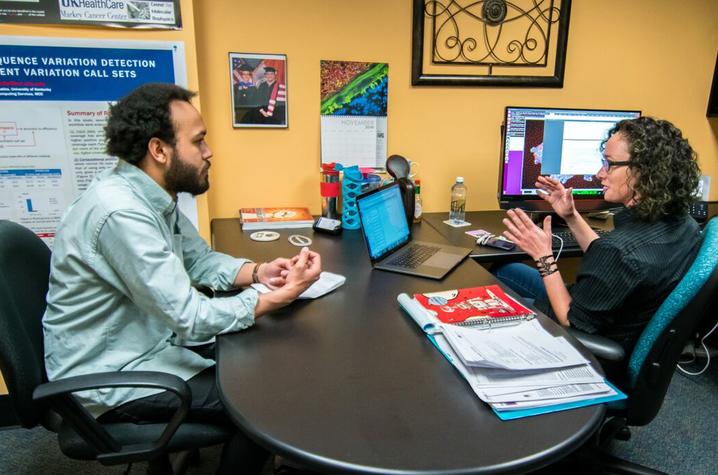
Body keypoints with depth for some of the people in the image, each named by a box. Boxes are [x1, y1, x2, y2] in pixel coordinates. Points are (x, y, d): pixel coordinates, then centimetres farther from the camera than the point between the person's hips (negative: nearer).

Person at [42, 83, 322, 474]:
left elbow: (199, 259, 9)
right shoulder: (122, 212, -30)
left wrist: (258, 272, -9)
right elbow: (191, 319, -28)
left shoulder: (152, 194, -1)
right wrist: (281, 296, -21)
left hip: (149, 342, 9)